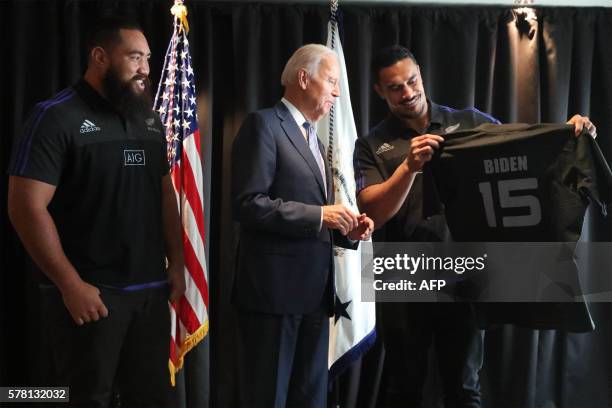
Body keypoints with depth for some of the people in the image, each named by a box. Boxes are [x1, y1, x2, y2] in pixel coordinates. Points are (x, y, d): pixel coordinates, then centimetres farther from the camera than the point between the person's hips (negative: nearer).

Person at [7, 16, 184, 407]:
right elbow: (27, 206, -15)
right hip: (90, 293, -6)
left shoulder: (149, 120, 12)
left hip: (152, 290, 6)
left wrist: (176, 263, 10)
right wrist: (71, 285, -17)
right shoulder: (57, 117, -9)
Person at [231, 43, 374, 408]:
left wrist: (347, 229, 5)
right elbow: (248, 203, -17)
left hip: (315, 290, 9)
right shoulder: (264, 124, -6)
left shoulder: (312, 137, 21)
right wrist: (319, 215, -18)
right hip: (276, 286, -9)